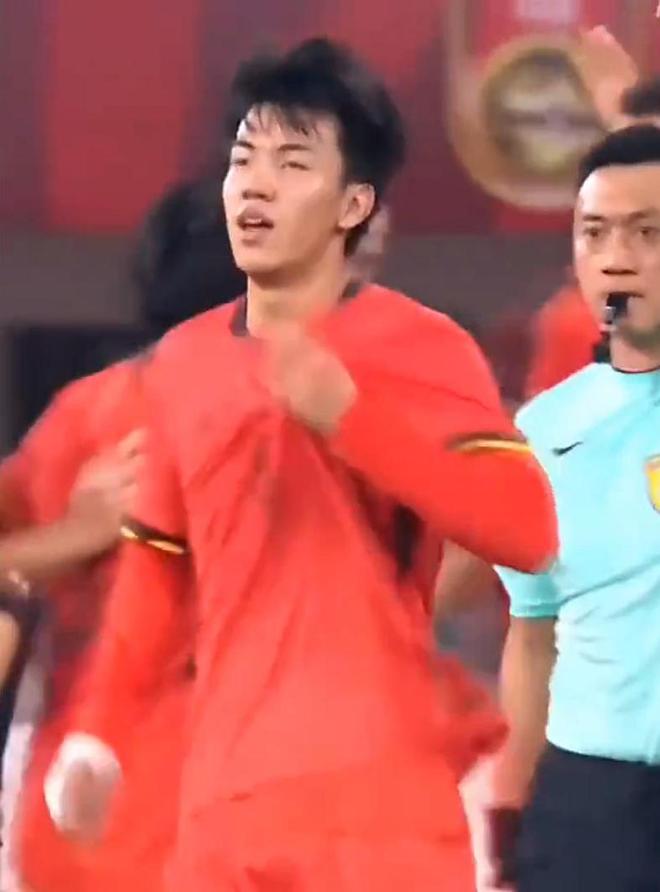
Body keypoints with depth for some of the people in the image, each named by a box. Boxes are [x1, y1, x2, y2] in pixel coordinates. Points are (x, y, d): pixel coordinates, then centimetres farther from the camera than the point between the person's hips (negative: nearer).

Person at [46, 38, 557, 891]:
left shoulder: (420, 347, -4)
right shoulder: (183, 359, 13)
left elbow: (527, 530, -17)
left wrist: (349, 414, -22)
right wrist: (99, 730, 16)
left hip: (380, 805, -5)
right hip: (222, 801, 5)